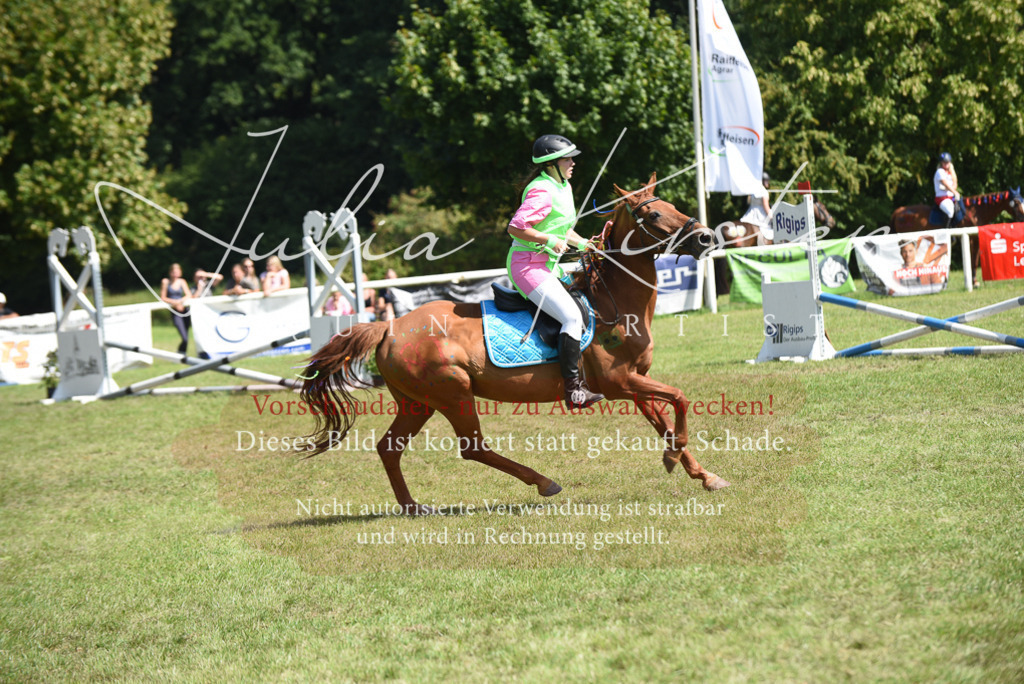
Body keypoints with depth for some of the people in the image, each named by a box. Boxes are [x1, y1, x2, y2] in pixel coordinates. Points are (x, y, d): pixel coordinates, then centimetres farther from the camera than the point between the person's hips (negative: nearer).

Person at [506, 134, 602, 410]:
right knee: (572, 317, -21)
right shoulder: (542, 192, -18)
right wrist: (550, 240, -21)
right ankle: (573, 389, -23)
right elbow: (515, 227, -25)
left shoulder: (563, 186, 14)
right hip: (527, 265, -11)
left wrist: (583, 243, 12)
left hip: (546, 266, 11)